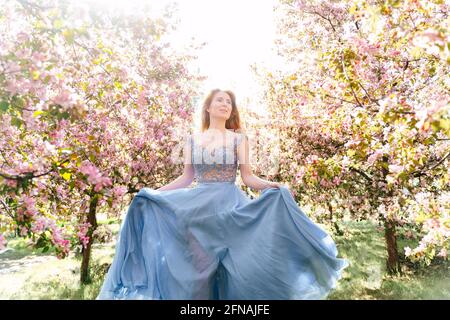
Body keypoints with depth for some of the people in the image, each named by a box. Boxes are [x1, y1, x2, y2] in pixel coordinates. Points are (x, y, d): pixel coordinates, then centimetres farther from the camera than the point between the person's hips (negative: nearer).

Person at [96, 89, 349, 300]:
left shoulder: (239, 138, 4)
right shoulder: (192, 140, 9)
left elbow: (248, 177, 0)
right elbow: (186, 178, 10)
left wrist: (273, 187, -17)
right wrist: (153, 192, 3)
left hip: (230, 205, -1)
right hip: (197, 206, 2)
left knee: (232, 264, 2)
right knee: (196, 264, 4)